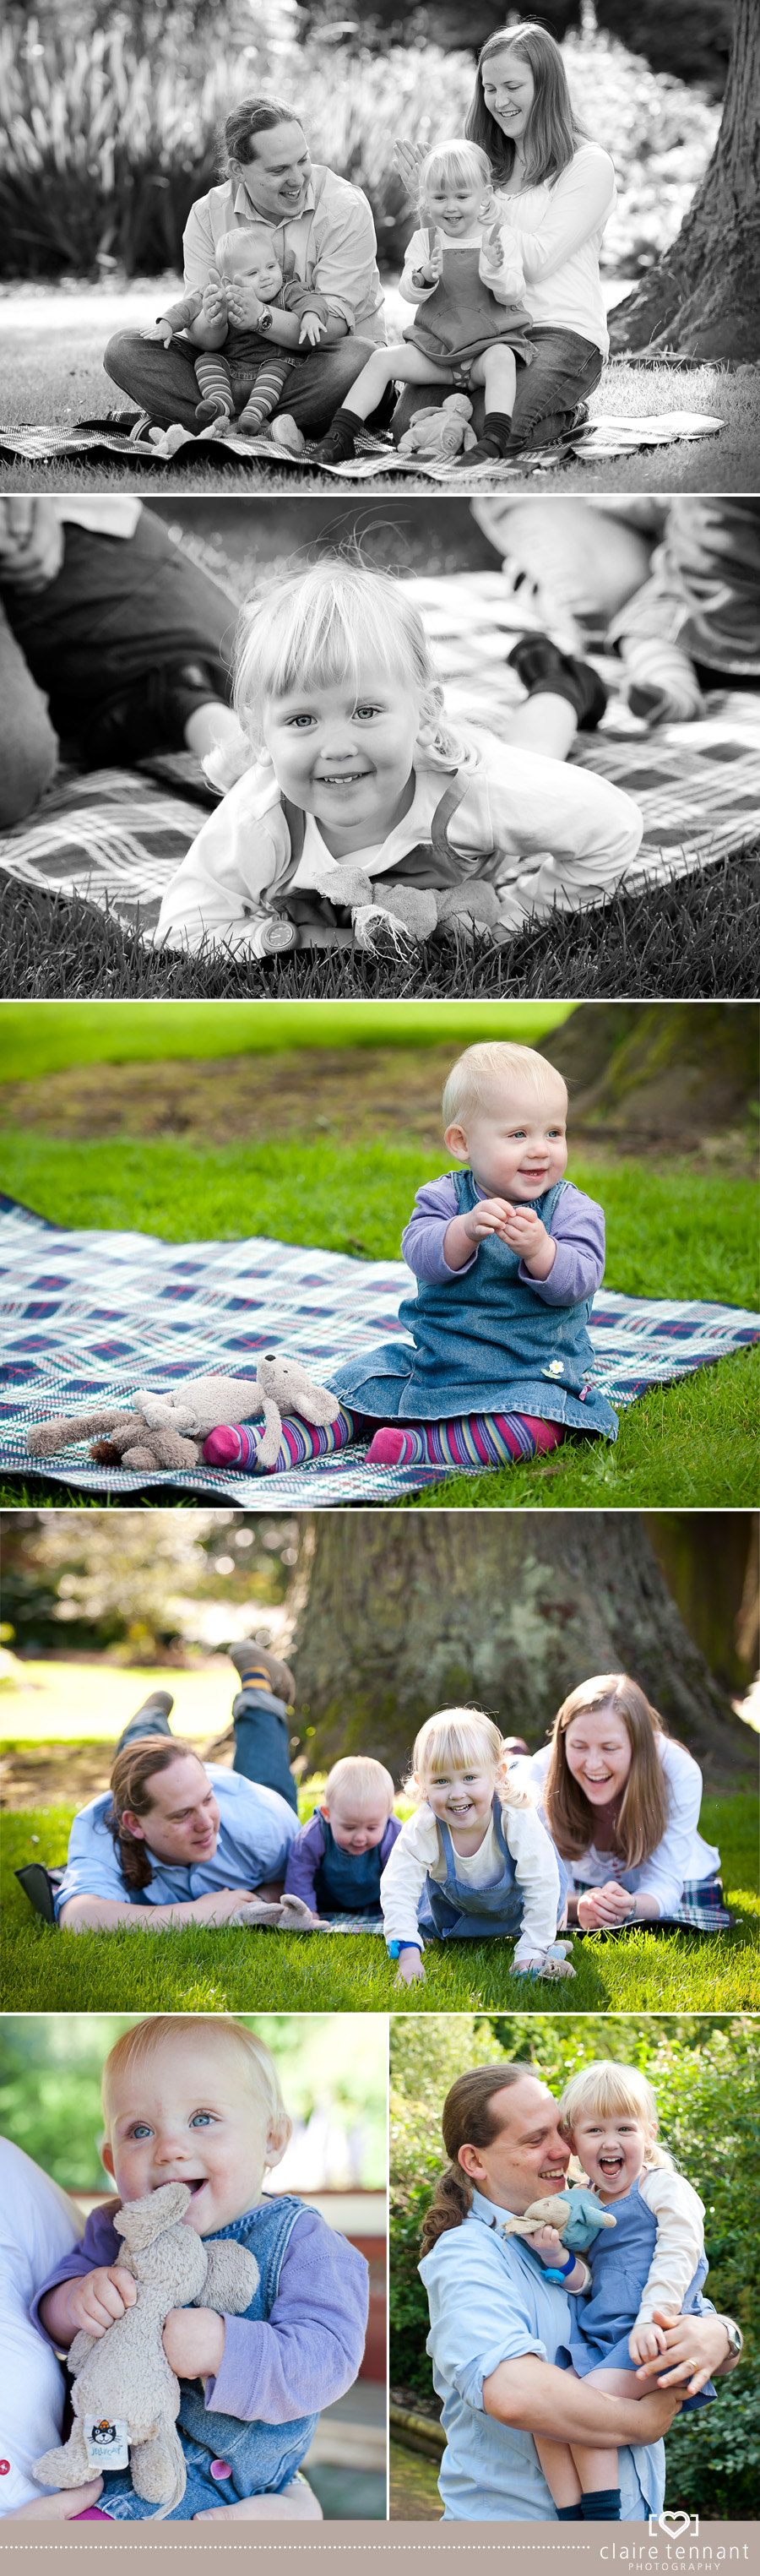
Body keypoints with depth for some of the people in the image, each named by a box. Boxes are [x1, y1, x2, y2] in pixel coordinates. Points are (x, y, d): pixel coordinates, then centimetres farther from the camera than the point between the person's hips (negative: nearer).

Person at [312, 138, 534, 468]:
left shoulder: (498, 241, 1)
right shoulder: (424, 241, 7)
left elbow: (511, 295, -7)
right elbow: (408, 293, -3)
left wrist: (494, 269, -27)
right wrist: (424, 278, -26)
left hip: (491, 342, -2)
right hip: (434, 347, 3)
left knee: (501, 358, -36)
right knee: (382, 359, -14)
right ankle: (340, 434, -15)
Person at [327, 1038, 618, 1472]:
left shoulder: (573, 1209, -5)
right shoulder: (446, 1197, -1)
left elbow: (578, 1280, -19)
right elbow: (420, 1253, -19)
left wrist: (539, 1249, -39)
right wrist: (466, 1231, -39)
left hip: (529, 1375, -3)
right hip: (433, 1359, 3)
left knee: (533, 1426, -33)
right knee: (356, 1380, -7)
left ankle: (420, 1447, -34)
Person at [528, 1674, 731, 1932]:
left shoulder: (680, 1774, -32)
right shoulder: (543, 1773, -29)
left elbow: (664, 1884, -31)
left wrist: (630, 1907, -56)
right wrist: (579, 1906, -52)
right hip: (585, 1884, 0)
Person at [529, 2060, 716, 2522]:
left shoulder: (663, 2187, 0)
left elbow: (677, 2256, -11)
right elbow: (587, 2283, 15)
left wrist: (651, 2319, -24)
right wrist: (557, 2258, -6)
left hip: (652, 2335, -6)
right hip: (596, 2336, 6)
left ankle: (604, 2519, -16)